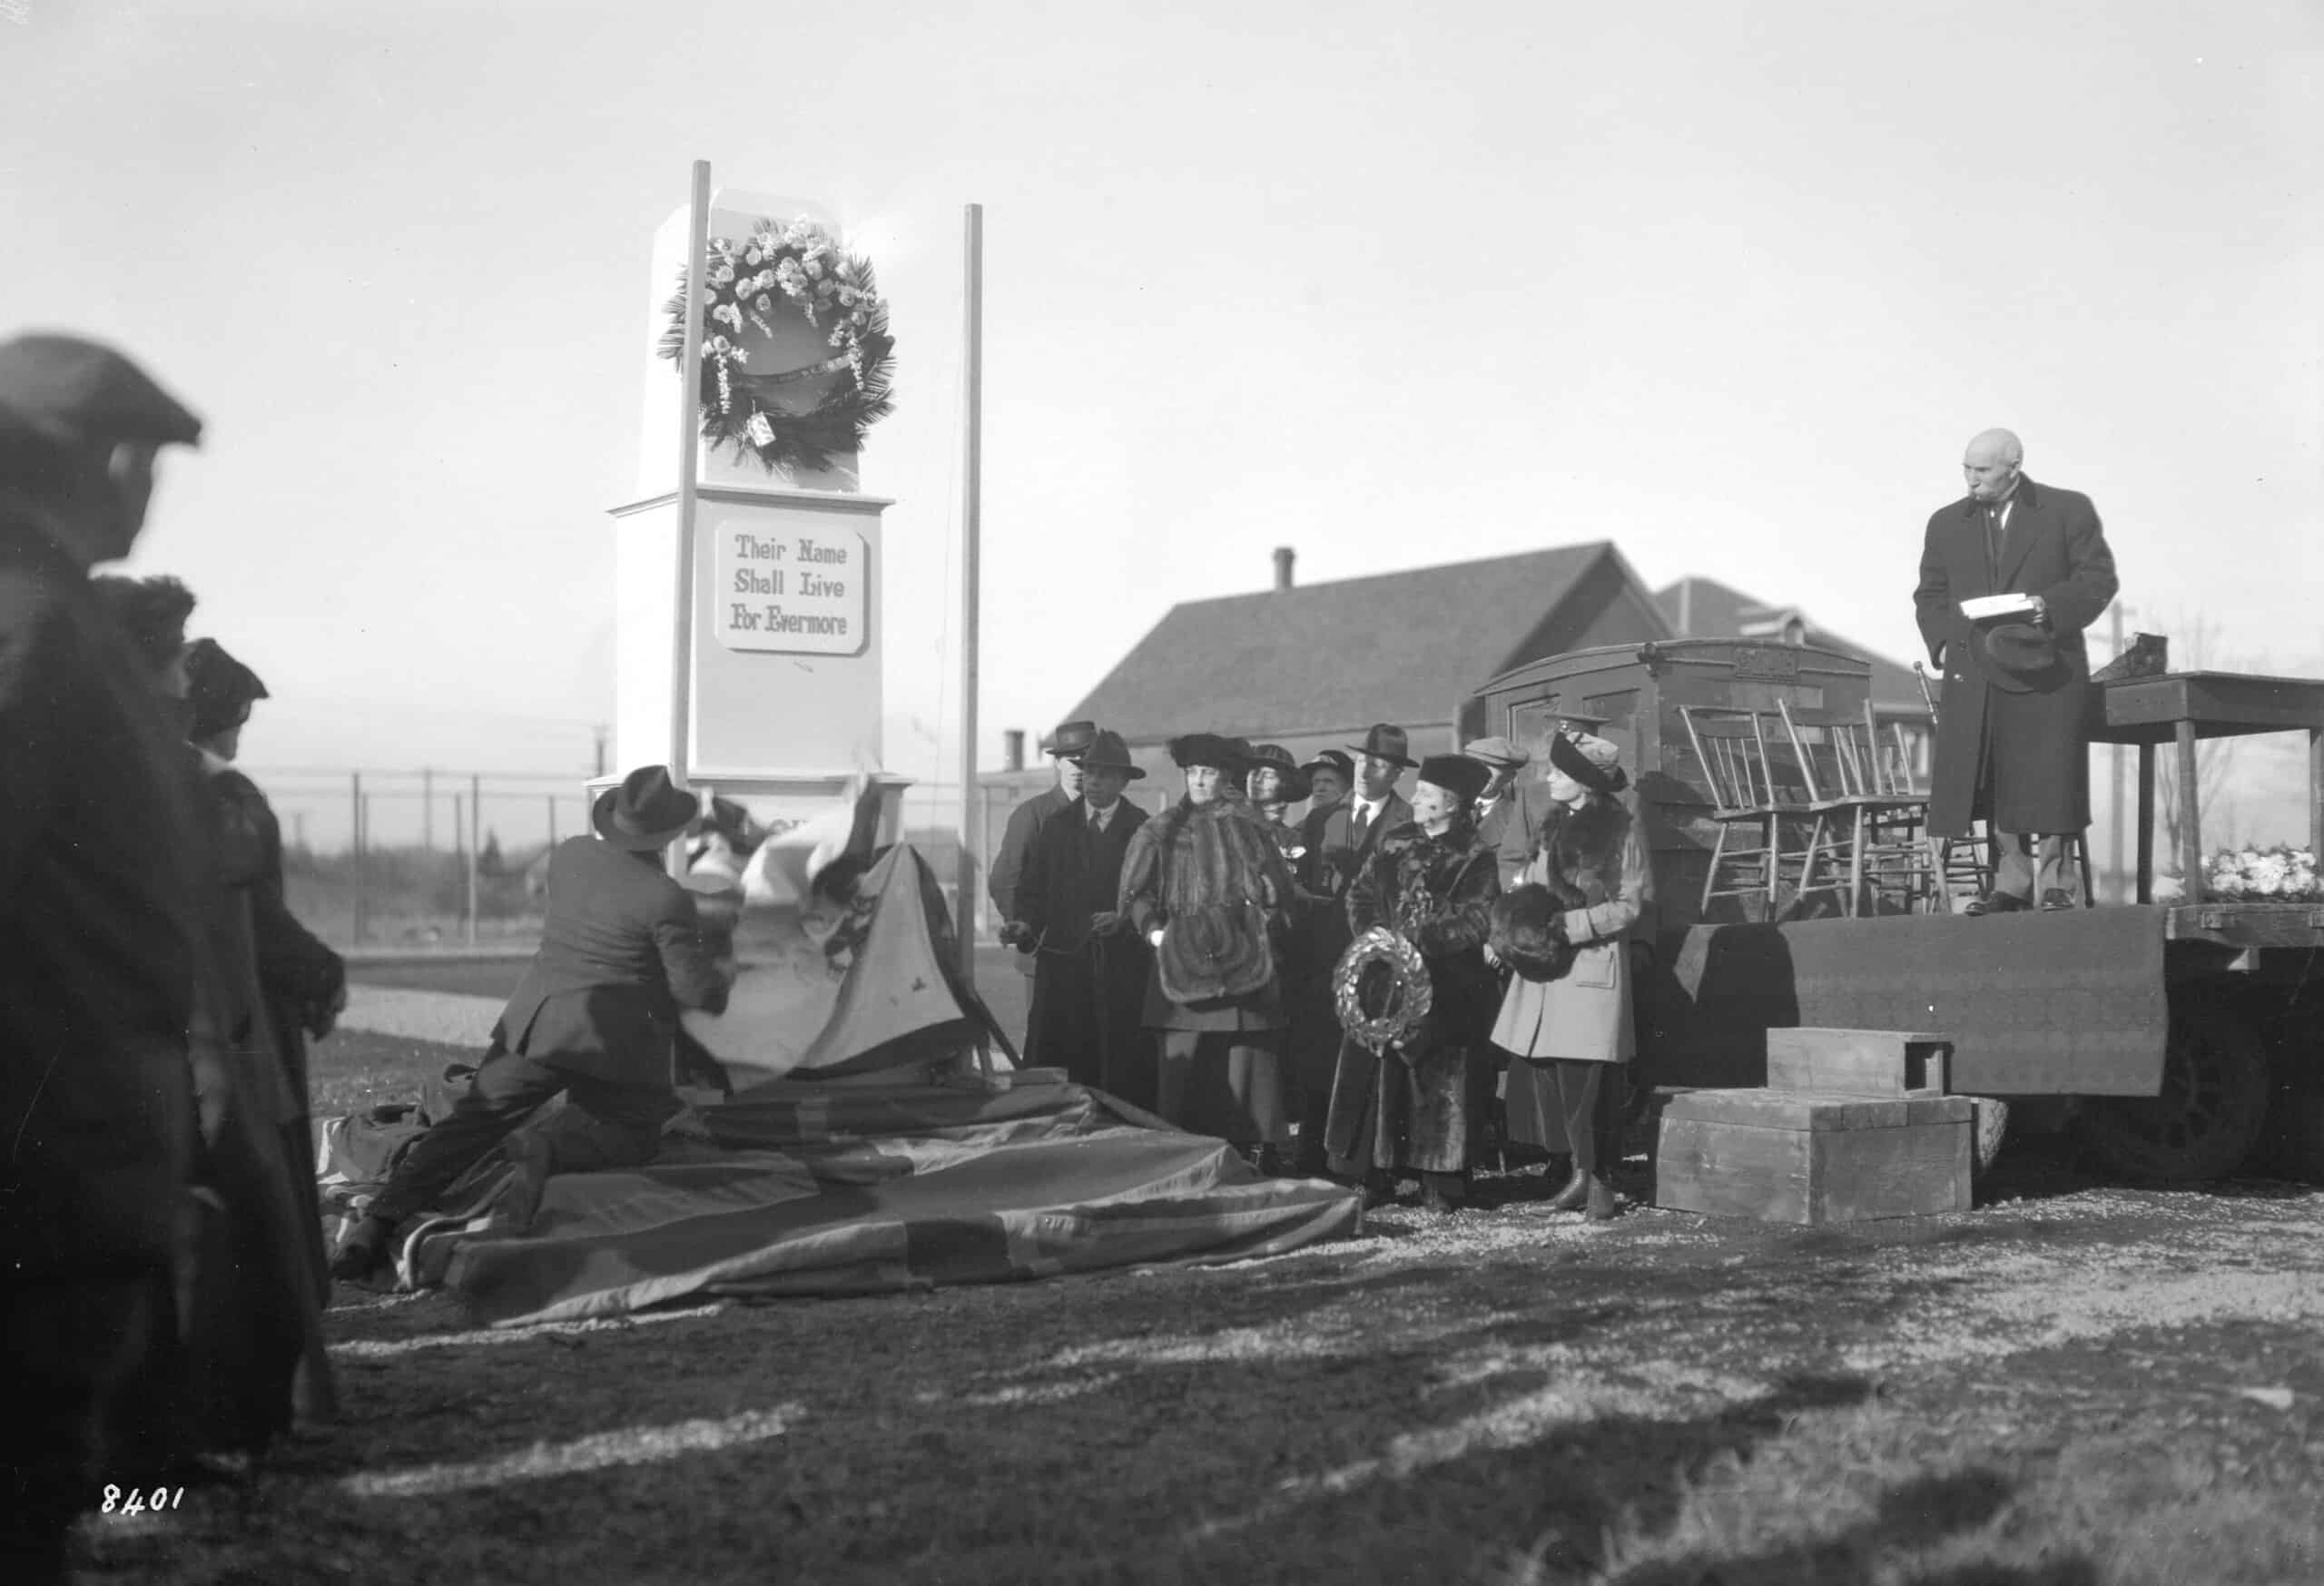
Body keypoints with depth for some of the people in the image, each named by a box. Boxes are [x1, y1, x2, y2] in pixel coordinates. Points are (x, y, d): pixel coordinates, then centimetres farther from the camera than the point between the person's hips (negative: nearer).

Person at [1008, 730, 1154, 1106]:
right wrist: (1026, 925, -8)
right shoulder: (1055, 828, 13)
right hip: (1063, 959, 2)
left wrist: (1124, 919, -14)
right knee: (1057, 1064, -3)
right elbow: (1033, 889, 10)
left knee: (1124, 1068, -4)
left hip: (1122, 963, -2)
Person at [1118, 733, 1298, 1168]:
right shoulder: (1160, 832, 9)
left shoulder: (1246, 830, 11)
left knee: (1244, 1064, -3)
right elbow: (1136, 893, 3)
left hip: (1243, 967, 0)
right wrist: (1156, 932, -10)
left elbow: (1276, 896, 10)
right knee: (1182, 1065, -3)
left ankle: (1256, 1157, 0)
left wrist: (1262, 932, -3)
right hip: (1184, 966, 0)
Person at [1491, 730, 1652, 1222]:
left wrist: (1567, 925, -14)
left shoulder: (1621, 829, -5)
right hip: (1543, 963, 6)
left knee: (1580, 1078, -9)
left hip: (1592, 965, -6)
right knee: (1543, 1072, 2)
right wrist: (1503, 936, 3)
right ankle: (1584, 1174, 12)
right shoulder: (1553, 826, 14)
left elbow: (1631, 904, -7)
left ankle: (1593, 1177, 4)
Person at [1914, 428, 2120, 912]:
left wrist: (2049, 606, -15)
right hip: (1975, 674, 3)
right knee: (1995, 784, 1)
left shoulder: (2068, 510, 3)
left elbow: (2099, 578, 0)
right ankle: (2013, 882, 10)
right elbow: (1930, 595, 17)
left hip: (2046, 670, -3)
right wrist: (1941, 642, 0)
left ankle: (2051, 882, 6)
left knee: (2048, 781, -4)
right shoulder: (1946, 524, 13)